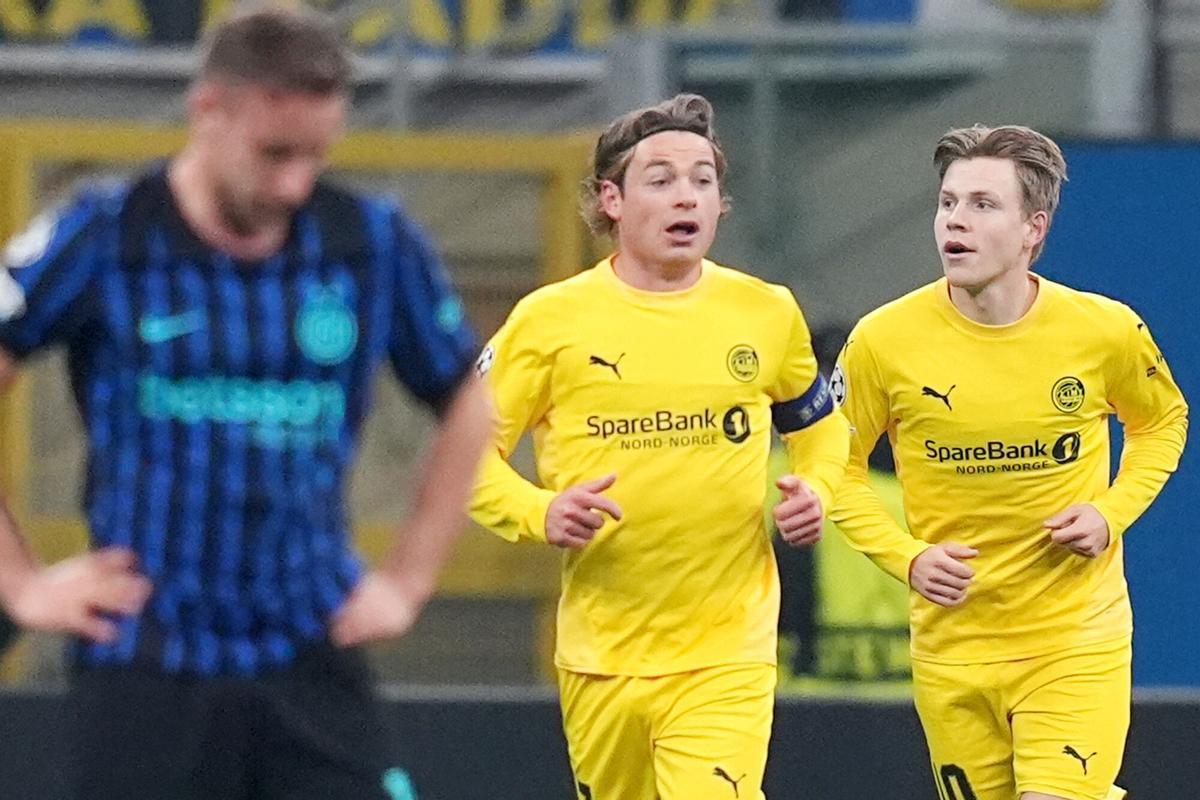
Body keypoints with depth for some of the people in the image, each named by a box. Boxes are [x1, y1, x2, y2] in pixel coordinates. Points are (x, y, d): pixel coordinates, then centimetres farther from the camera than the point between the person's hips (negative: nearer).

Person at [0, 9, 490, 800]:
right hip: (148, 668, -2)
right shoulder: (101, 239, -5)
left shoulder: (377, 245, 3)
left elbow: (471, 403, 17)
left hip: (315, 662, 2)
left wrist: (409, 579, 11)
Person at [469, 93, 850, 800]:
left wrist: (817, 490, 0)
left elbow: (820, 425, 22)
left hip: (727, 655, -1)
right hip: (602, 658, 1)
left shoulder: (767, 314, 5)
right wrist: (540, 513, -15)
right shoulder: (550, 319, -1)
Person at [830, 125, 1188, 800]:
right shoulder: (885, 340, -8)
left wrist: (1111, 514, -3)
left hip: (1076, 647, -2)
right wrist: (906, 558, -9)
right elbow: (838, 466, 6)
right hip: (950, 650, 2)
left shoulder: (1106, 331, -7)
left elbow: (1163, 420, 14)